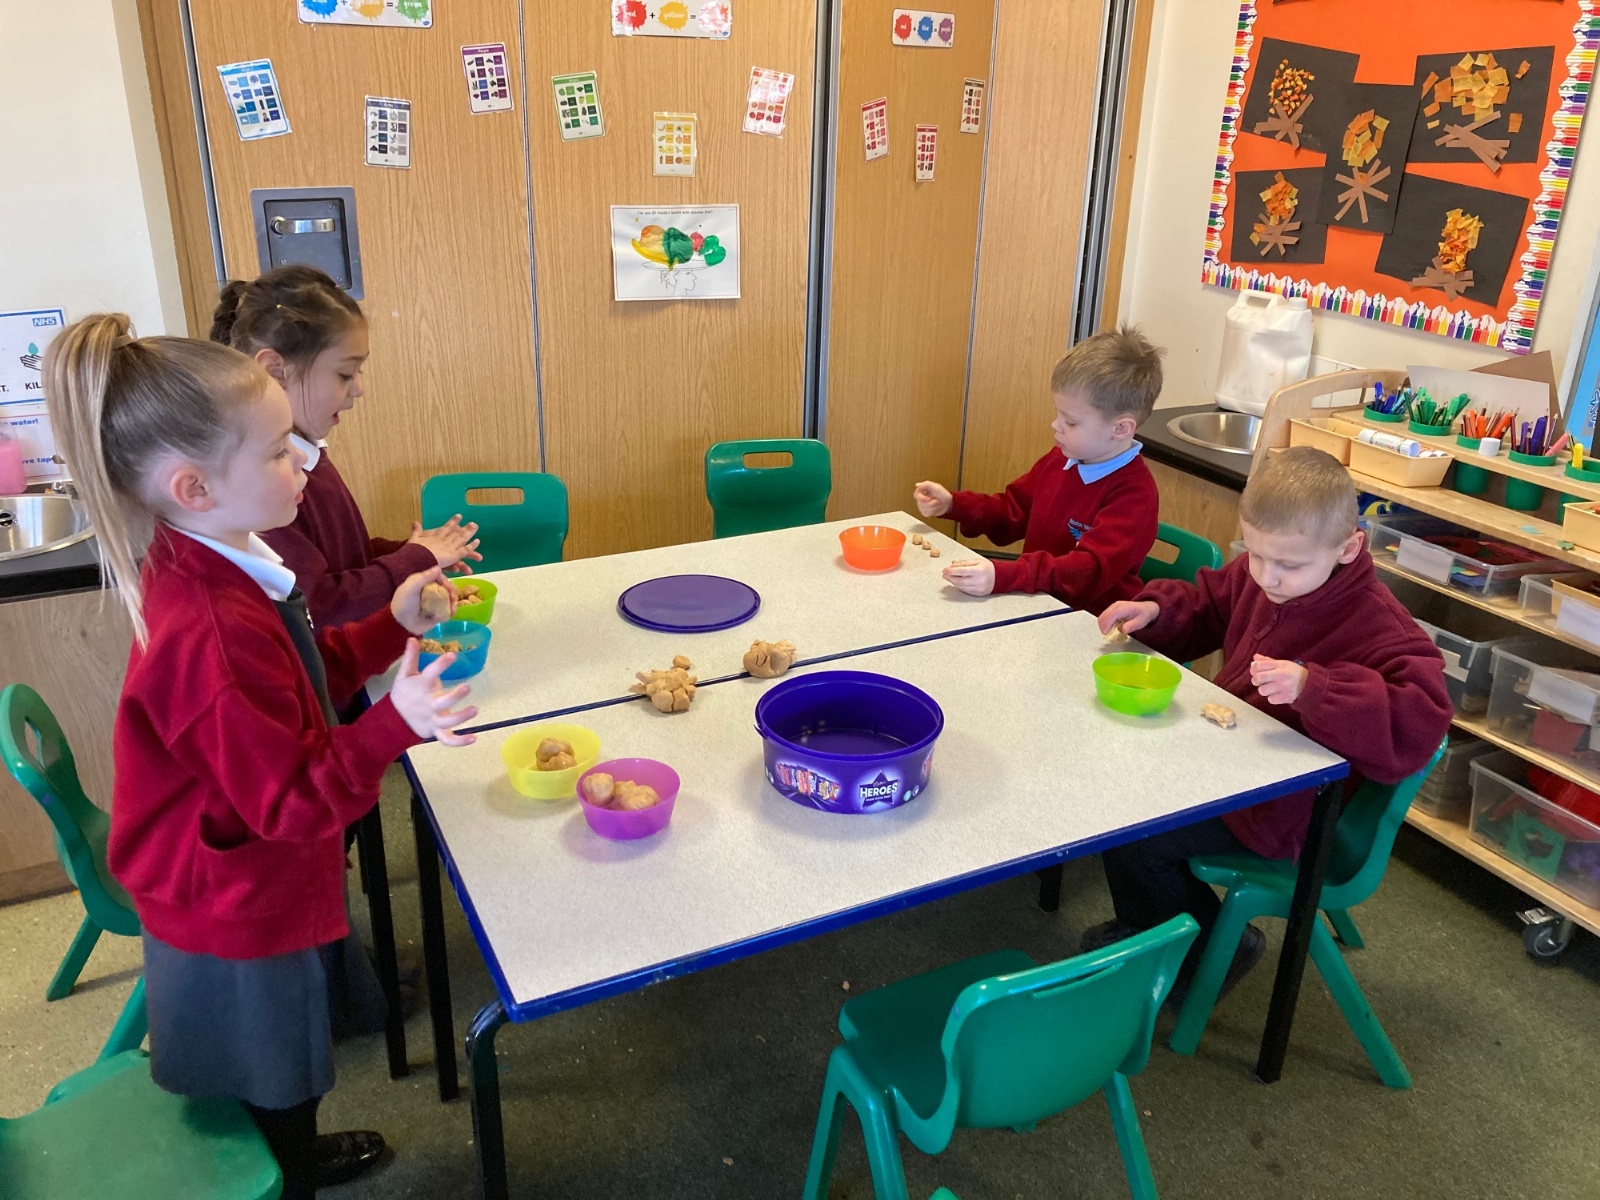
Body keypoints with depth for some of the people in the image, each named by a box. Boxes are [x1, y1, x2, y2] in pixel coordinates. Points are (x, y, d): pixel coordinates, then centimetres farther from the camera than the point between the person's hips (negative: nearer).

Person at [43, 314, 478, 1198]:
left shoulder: (208, 575, -3)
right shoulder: (214, 634, -36)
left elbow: (300, 681, 9)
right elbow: (291, 800, -29)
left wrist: (393, 625, 0)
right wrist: (395, 725, -41)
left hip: (250, 903, 10)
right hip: (240, 930, -10)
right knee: (272, 1095, 16)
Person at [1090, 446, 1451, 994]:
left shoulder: (1377, 625, -26)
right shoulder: (1255, 578, -2)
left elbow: (1417, 724, -36)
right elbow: (1206, 609, 18)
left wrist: (1311, 688, -45)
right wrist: (1155, 611, -3)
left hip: (1279, 809, -8)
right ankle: (1146, 923, 32)